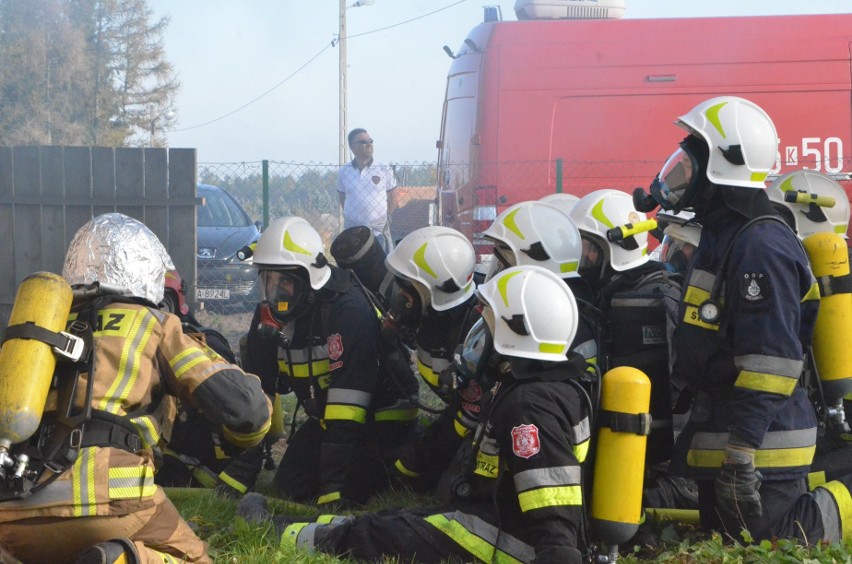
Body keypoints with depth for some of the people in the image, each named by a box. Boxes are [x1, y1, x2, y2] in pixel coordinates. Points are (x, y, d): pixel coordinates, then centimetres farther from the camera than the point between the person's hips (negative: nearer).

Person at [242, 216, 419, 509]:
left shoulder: (349, 310, -29)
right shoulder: (270, 315, -5)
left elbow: (347, 395, -33)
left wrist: (332, 485, -35)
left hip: (382, 416, -8)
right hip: (325, 418, 8)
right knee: (289, 487, -1)